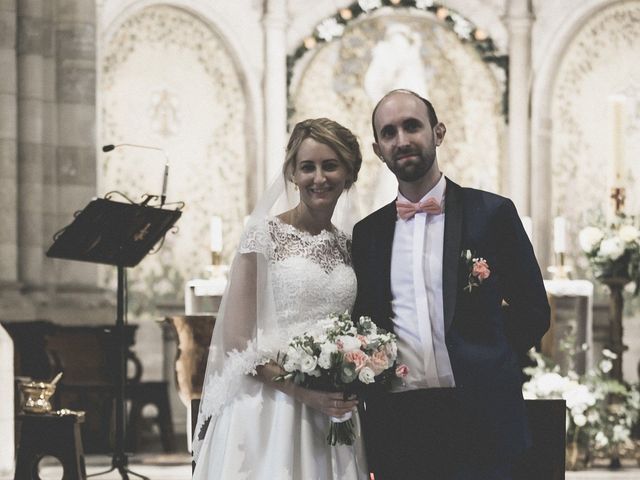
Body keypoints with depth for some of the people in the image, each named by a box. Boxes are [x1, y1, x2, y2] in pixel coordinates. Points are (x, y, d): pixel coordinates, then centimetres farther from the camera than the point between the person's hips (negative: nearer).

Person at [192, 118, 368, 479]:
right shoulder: (265, 235, -3)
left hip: (333, 415, 4)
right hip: (271, 408, -4)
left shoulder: (349, 246, 10)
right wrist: (304, 391, -16)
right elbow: (237, 340, -8)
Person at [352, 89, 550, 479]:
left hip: (478, 419, -3)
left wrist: (481, 366, 0)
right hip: (395, 421, 3)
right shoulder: (368, 232, 12)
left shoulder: (492, 213, 2)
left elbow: (533, 313, 4)